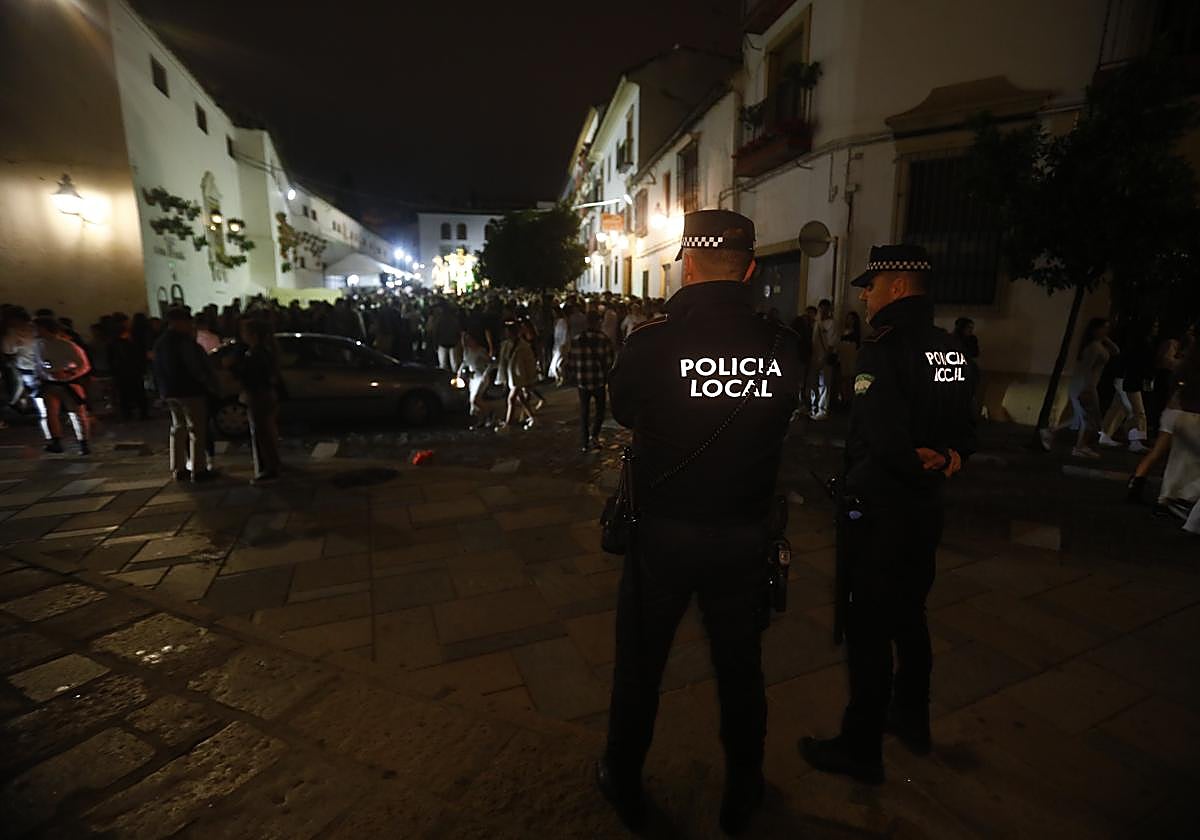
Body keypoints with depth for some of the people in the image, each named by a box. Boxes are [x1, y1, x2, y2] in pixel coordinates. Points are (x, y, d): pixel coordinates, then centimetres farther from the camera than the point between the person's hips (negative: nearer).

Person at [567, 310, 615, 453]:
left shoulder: (577, 340, 0)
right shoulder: (604, 339, -7)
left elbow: (570, 362, 2)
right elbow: (609, 361, -8)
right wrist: (607, 378, 6)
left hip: (582, 382, 2)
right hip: (599, 381, -2)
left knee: (584, 412, 11)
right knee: (600, 410, 14)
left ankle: (584, 443, 13)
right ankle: (594, 436, -4)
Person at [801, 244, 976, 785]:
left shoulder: (883, 350, -20)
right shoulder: (951, 349, 7)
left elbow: (887, 439, -27)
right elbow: (964, 430, 10)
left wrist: (922, 465, -10)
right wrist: (947, 459, -6)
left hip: (876, 510, -9)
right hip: (924, 509, 9)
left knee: (867, 629, 4)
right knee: (909, 617, 23)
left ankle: (860, 750, 19)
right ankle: (912, 719, 42)